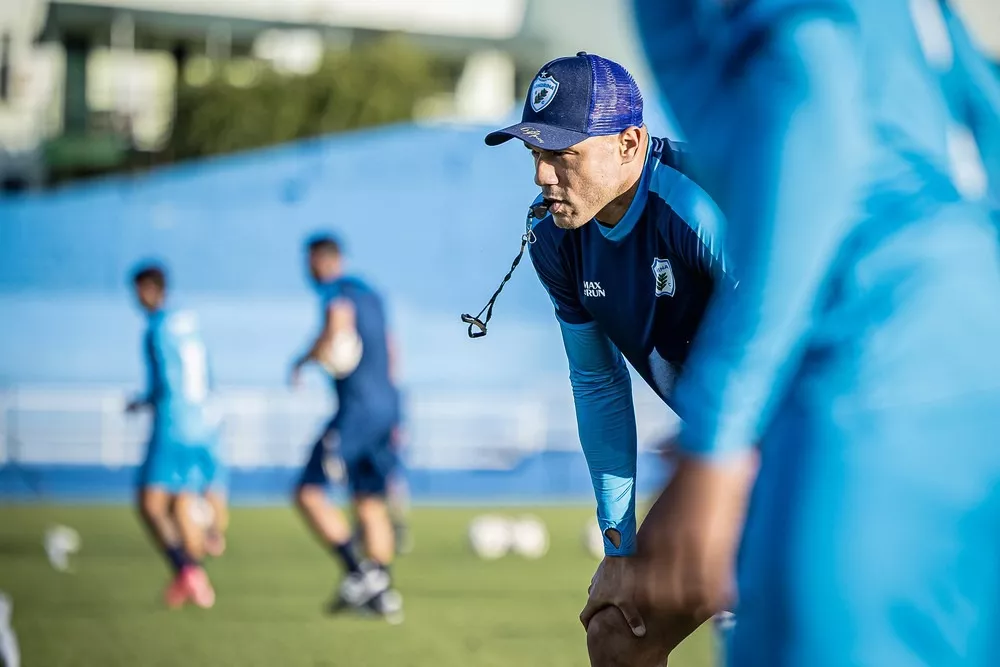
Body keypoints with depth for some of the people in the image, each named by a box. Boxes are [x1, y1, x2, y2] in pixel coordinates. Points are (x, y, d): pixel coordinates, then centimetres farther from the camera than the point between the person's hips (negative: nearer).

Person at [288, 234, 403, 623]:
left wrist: (305, 361, -12)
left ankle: (359, 573, -15)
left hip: (357, 409, -9)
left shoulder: (334, 291, -7)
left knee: (309, 493, -6)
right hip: (387, 406, 9)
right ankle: (383, 594, 7)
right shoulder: (369, 294, 20)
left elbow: (338, 325, -29)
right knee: (369, 503, 12)